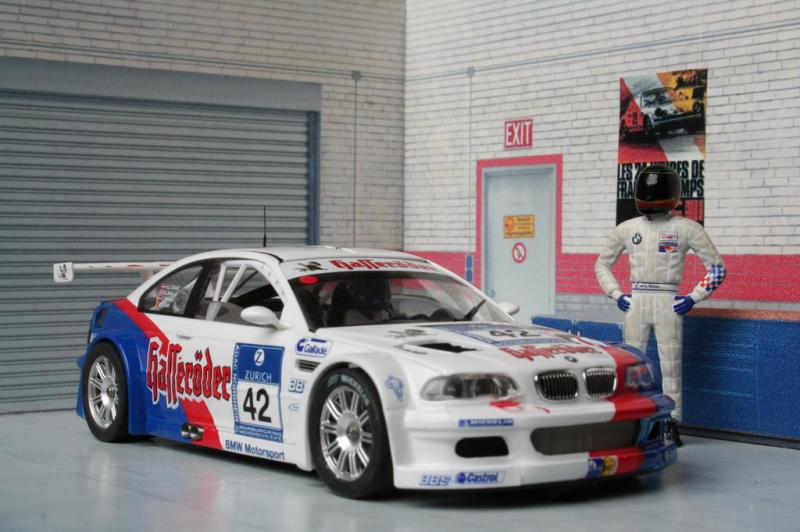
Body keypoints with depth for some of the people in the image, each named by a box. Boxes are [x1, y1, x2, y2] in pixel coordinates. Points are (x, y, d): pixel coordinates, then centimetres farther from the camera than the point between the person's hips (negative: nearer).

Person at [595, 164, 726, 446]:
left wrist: (693, 298, -6)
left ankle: (672, 424, 8)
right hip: (635, 303, 3)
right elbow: (602, 264, 20)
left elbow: (717, 267, 1)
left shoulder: (686, 228, -2)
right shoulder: (627, 229, 7)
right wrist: (616, 294, 8)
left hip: (669, 303, -3)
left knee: (671, 366, 0)